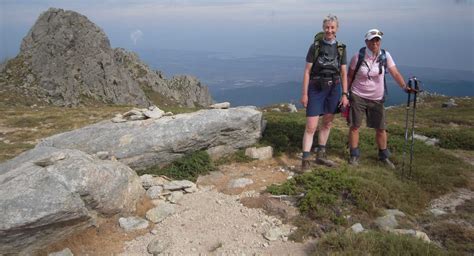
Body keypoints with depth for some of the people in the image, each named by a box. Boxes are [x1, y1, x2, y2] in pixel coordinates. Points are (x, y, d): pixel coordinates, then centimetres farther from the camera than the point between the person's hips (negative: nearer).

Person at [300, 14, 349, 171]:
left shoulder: (341, 48, 4)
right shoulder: (315, 46, -4)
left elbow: (344, 73, 6)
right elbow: (307, 71, -4)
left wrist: (345, 94, 1)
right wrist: (304, 93, -8)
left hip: (333, 89, 4)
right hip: (316, 89, -4)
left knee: (327, 123, 12)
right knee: (311, 126, -7)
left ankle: (320, 155, 27)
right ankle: (306, 159, -1)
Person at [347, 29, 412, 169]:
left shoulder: (385, 56, -6)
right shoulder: (358, 56, -9)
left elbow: (395, 73, -12)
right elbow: (350, 76, -1)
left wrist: (405, 87, -26)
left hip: (377, 98, 2)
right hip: (357, 96, -2)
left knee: (381, 128, 8)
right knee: (355, 126, 2)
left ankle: (384, 156, 25)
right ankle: (354, 155, 17)